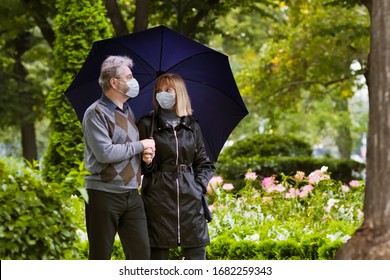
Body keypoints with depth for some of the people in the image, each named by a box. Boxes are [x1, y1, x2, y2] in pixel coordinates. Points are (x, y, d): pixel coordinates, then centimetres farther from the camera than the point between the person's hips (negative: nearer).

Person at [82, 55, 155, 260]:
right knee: (100, 256, 3)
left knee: (141, 254, 1)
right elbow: (105, 153, -21)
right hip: (104, 195, -7)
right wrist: (140, 145, -11)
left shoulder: (128, 111, 14)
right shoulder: (96, 113, -10)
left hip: (132, 195, 7)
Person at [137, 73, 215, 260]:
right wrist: (146, 161, -15)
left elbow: (204, 162, 15)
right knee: (158, 251, -1)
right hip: (158, 199, -2)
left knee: (196, 251, -1)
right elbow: (138, 167, 5)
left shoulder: (191, 126, 11)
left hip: (189, 197, 2)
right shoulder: (147, 124, 4)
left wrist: (200, 185, 0)